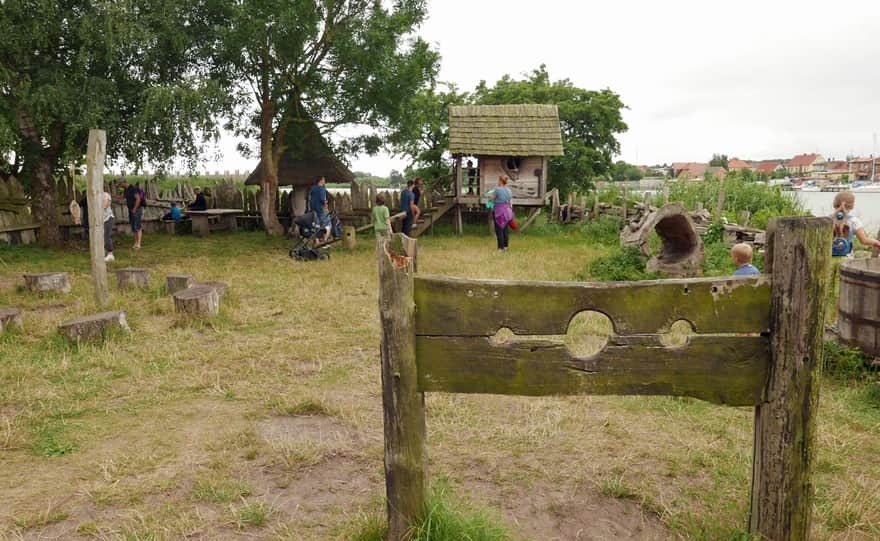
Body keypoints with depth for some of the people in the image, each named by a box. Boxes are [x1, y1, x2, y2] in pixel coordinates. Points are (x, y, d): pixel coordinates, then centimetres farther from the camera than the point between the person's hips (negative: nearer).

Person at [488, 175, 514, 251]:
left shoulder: (498, 189, -14)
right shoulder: (509, 190, 8)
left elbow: (490, 198, -10)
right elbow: (510, 203, 12)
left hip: (499, 212, -7)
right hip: (507, 211, 7)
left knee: (499, 230, -3)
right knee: (505, 230, 11)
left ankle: (501, 248, -3)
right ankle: (505, 247, 14)